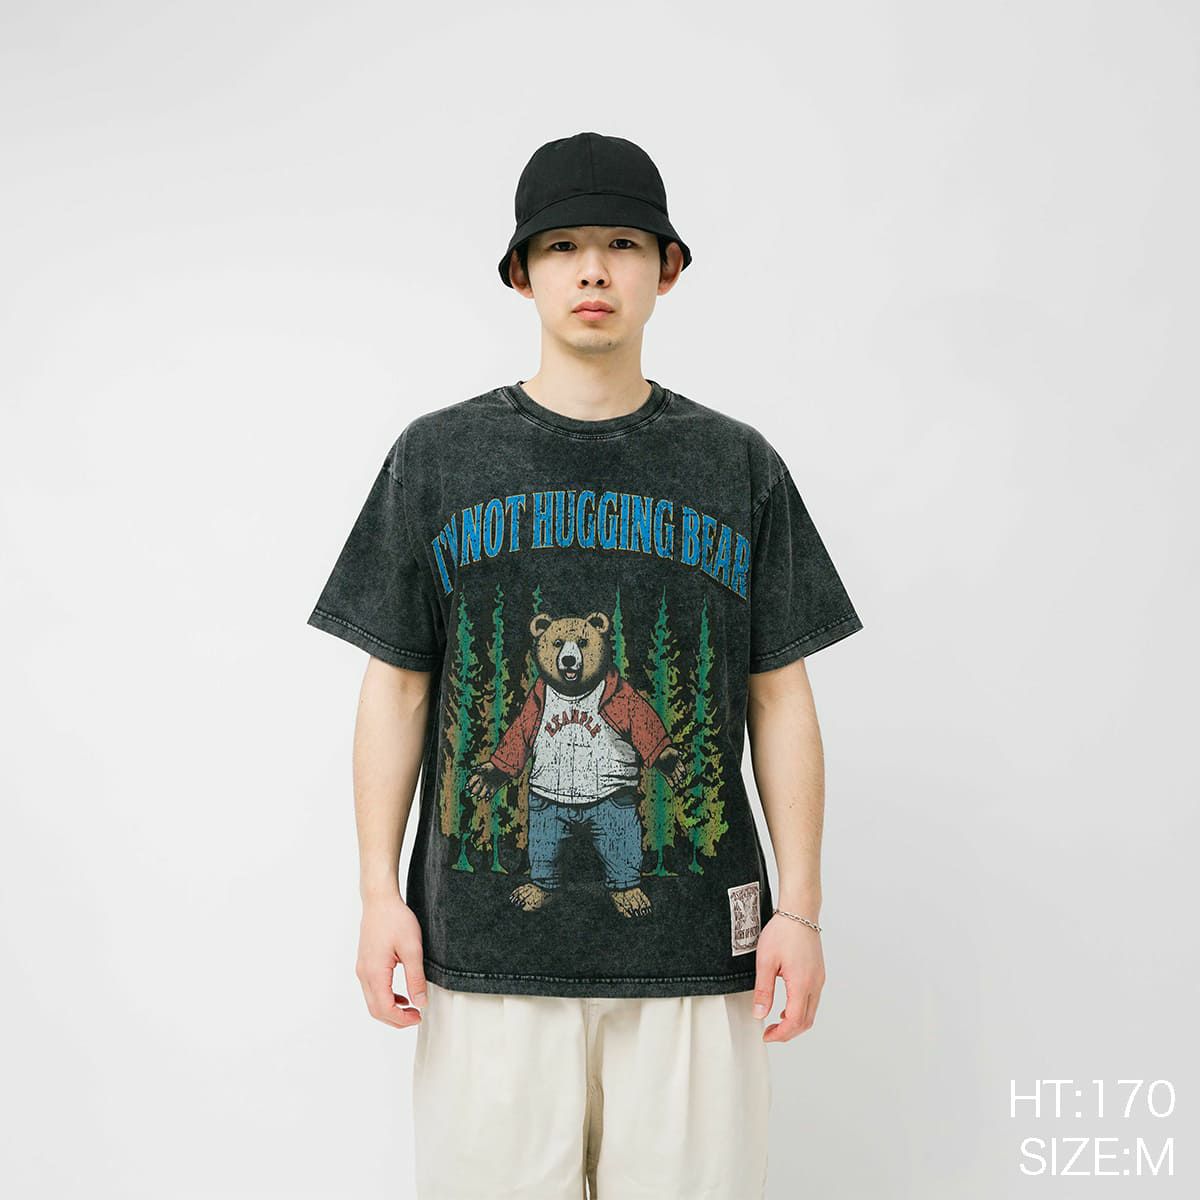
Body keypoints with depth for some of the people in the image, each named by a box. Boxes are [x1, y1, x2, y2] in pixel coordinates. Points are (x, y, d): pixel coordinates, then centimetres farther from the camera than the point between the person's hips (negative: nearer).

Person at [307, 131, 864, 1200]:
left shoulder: (739, 466, 7)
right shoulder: (438, 456, 6)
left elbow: (779, 697, 6)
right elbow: (397, 686, 6)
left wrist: (800, 910, 0)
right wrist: (381, 893, 0)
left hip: (693, 948, 1)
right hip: (485, 943, 0)